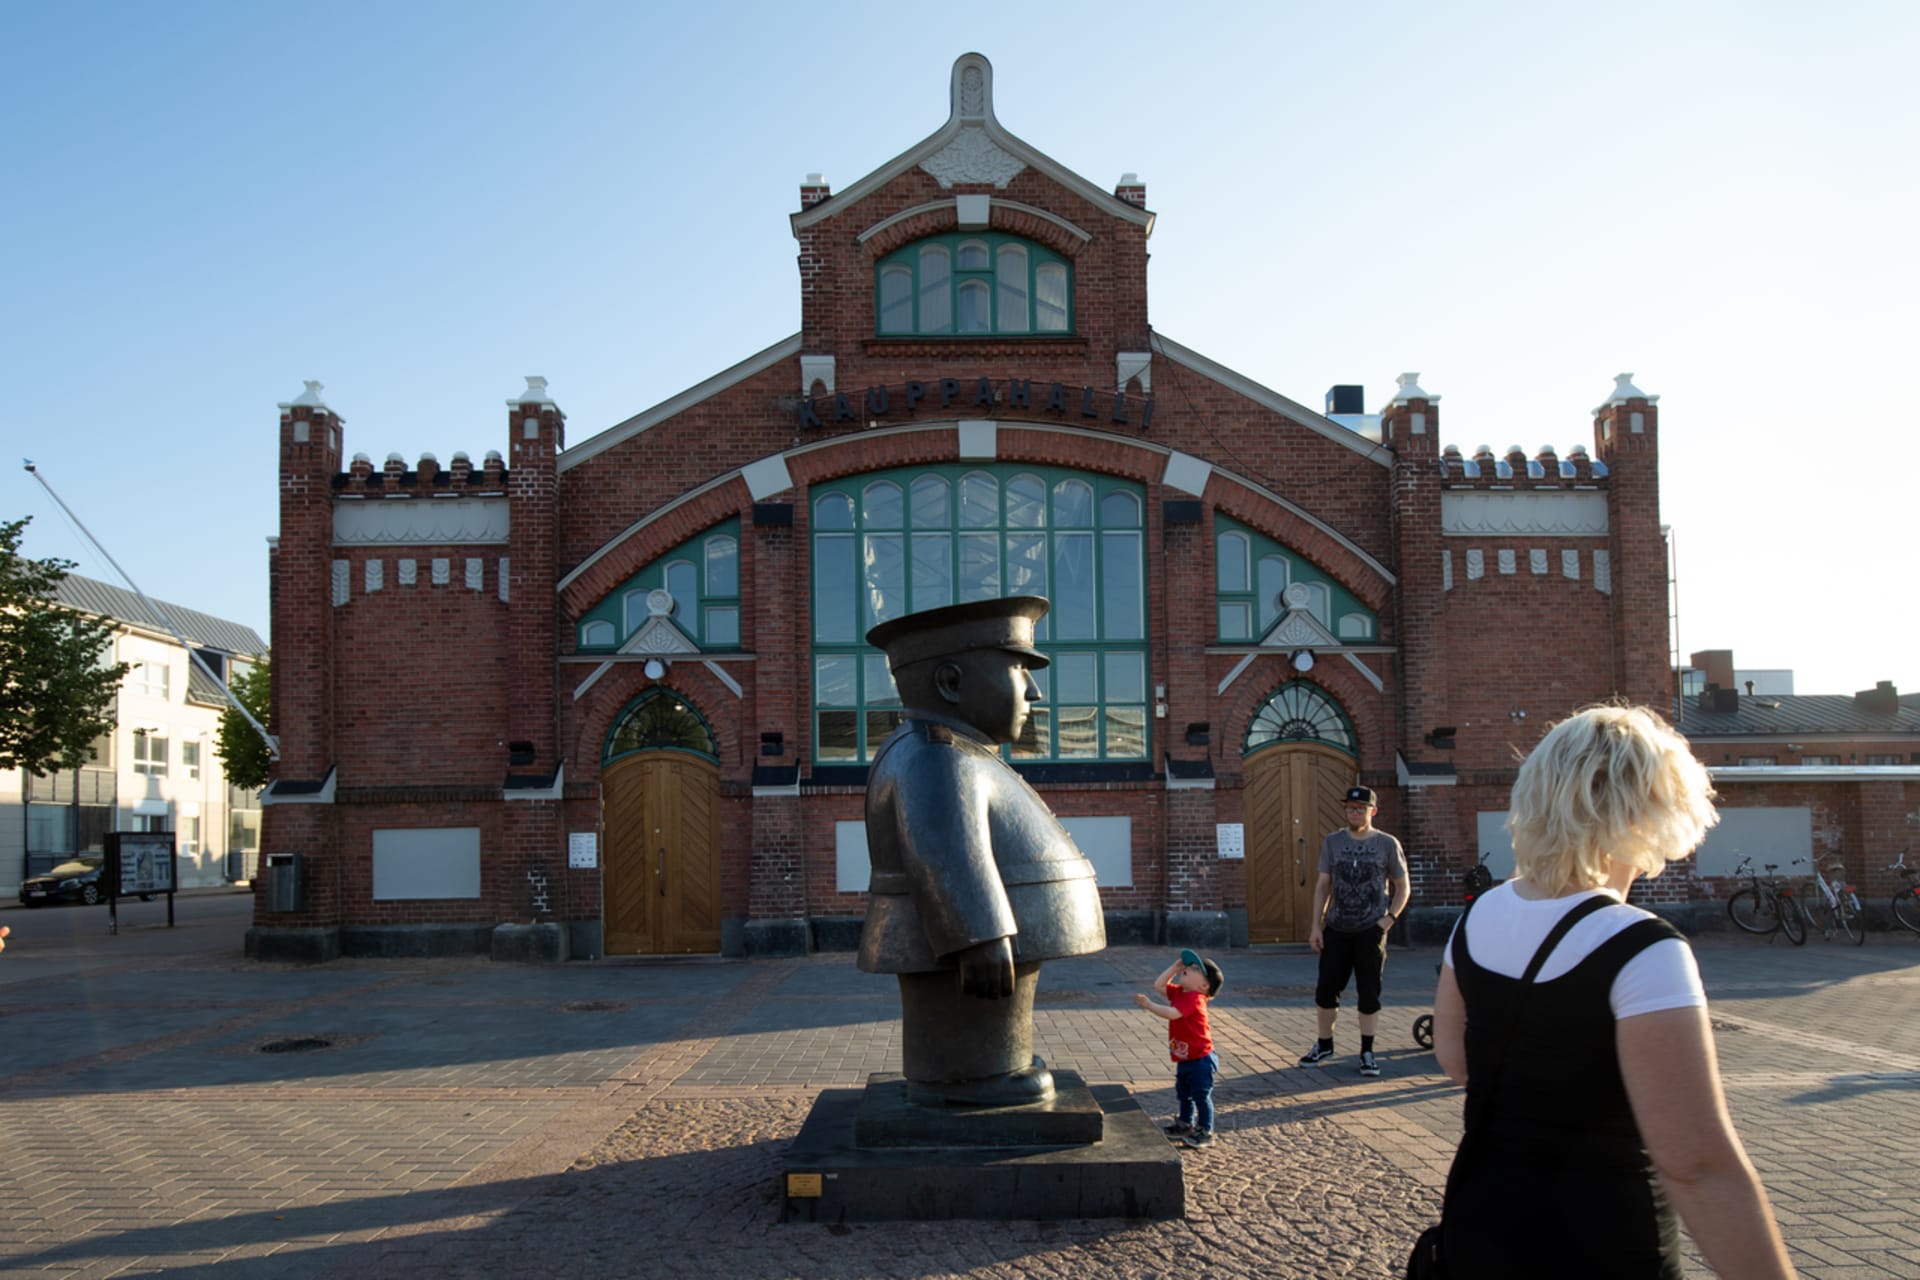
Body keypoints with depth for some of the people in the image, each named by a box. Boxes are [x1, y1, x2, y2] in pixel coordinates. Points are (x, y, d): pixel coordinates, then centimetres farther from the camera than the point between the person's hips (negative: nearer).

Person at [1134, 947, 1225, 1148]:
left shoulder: (1194, 999, -24)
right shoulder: (1179, 992, 5)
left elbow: (1172, 1013, -35)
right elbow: (1158, 985, 7)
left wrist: (1149, 1005, -32)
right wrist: (1175, 967, 2)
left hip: (1200, 1059, -10)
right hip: (1184, 1059, 10)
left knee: (1201, 1096, -2)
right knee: (1184, 1094, 23)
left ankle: (1205, 1132, 7)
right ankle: (1185, 1125, 38)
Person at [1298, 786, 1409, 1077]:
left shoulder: (1387, 844, 0)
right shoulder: (1332, 842, 6)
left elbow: (1403, 887, 5)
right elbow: (1323, 884, 8)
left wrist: (1389, 917, -7)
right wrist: (1316, 925, 3)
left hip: (1371, 930, -2)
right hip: (1336, 929, 2)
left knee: (1369, 994, 4)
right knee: (1325, 990, 4)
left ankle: (1367, 1052, 16)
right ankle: (1324, 1045, 22)